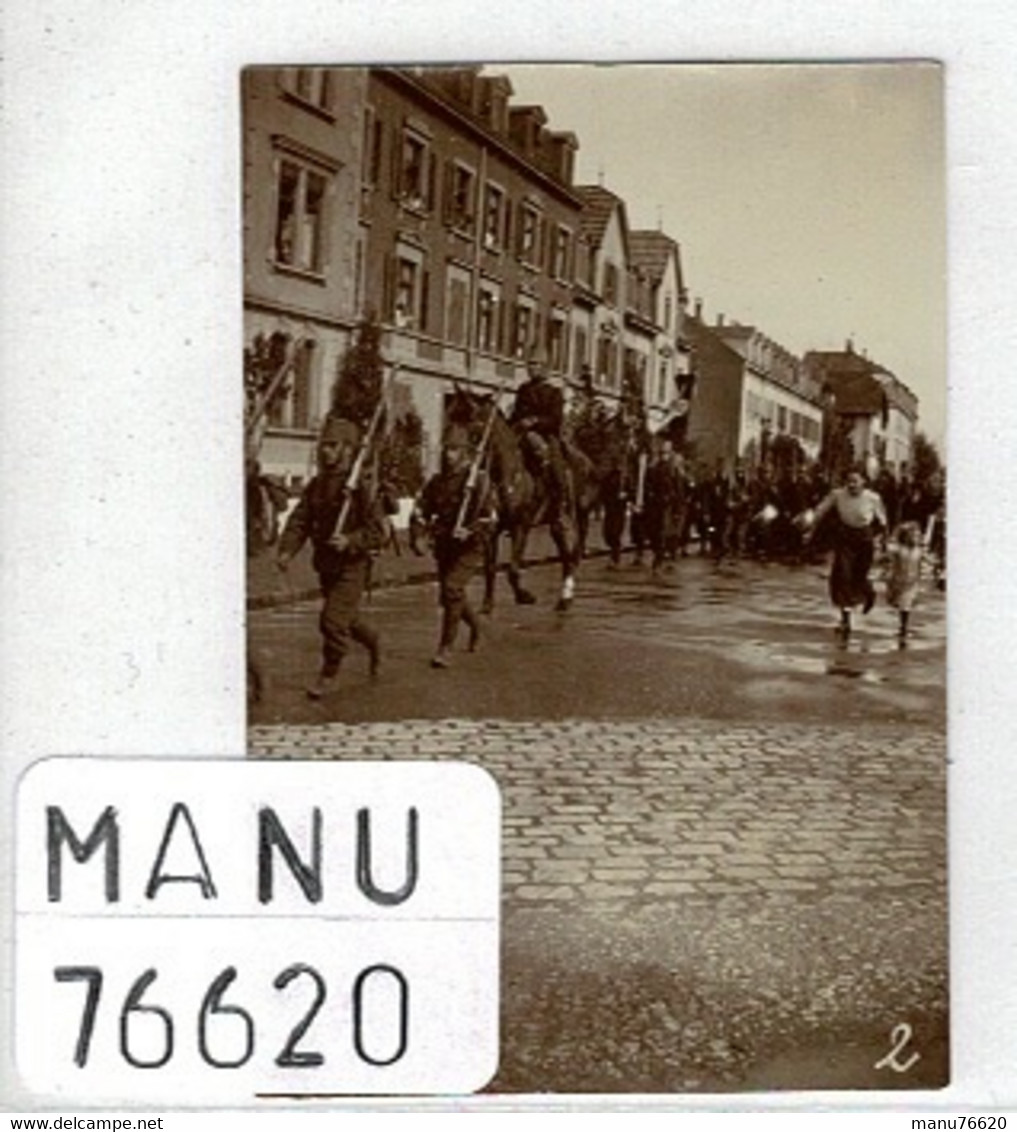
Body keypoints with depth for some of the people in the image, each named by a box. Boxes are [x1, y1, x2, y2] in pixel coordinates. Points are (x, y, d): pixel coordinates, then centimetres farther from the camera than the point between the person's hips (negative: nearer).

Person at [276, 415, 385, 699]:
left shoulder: (361, 486, -14)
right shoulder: (316, 486, 6)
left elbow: (378, 529, -16)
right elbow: (299, 521, 2)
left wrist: (350, 540, -30)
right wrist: (286, 550, -14)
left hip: (352, 565, -7)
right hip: (326, 565, 7)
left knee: (334, 620, -10)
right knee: (347, 617, 21)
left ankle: (329, 675, 7)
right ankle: (372, 642, 50)